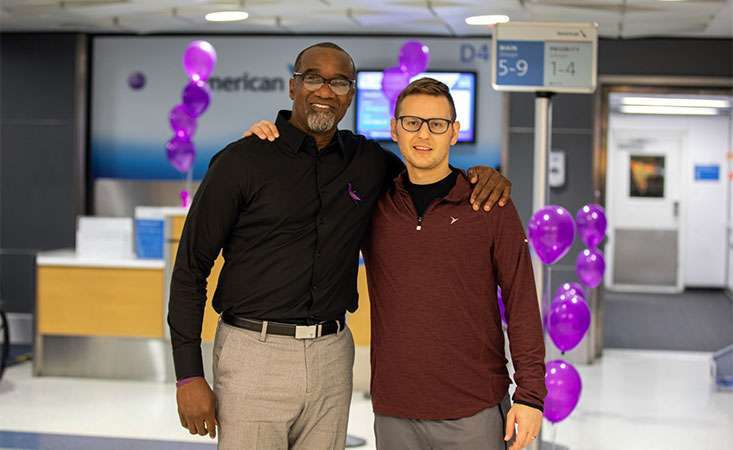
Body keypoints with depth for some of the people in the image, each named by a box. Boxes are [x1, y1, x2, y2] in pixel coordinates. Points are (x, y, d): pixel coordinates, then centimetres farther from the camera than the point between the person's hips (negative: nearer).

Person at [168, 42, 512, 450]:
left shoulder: (368, 161, 7)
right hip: (254, 354, -4)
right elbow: (191, 267, -4)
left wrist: (481, 175, 0)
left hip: (331, 356, 4)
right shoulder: (241, 162, -5)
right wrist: (189, 375, -8)